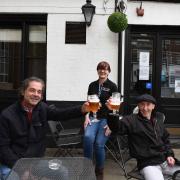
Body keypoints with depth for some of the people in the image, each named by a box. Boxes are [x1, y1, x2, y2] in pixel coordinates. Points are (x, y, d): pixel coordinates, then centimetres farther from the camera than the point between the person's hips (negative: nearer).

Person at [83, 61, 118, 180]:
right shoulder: (92, 85, 11)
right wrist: (87, 117, -1)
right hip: (93, 117, 3)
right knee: (88, 137, -26)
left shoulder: (112, 86, 0)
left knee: (99, 143, -17)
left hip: (107, 118, -3)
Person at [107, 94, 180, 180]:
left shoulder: (158, 120, 14)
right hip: (148, 164, -5)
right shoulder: (132, 120, -3)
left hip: (165, 161, 6)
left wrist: (169, 154, 10)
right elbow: (116, 127, -21)